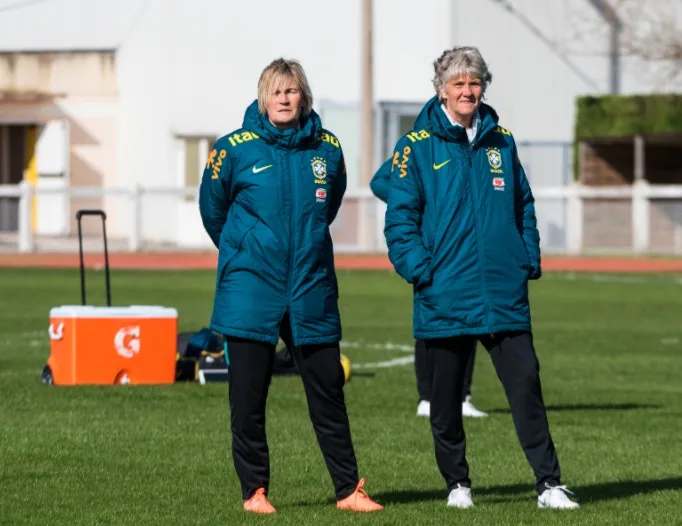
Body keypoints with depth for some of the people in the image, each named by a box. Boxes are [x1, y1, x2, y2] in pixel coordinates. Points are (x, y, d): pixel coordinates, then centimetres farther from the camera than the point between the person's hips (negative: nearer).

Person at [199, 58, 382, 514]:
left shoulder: (327, 149, 2)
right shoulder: (235, 149, -6)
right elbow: (213, 211, 9)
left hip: (312, 291, 2)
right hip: (251, 290, -2)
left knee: (328, 391, 5)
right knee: (249, 398, 2)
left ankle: (348, 488, 11)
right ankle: (255, 490, 12)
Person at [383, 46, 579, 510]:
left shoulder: (501, 142, 11)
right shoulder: (418, 148, -1)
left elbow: (524, 206, 17)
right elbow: (401, 217, -4)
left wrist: (530, 260, 8)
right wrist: (419, 269, -13)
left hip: (505, 294, 2)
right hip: (446, 296, -2)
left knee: (526, 383, -5)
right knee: (446, 396, 7)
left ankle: (549, 484, -4)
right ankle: (457, 483, 21)